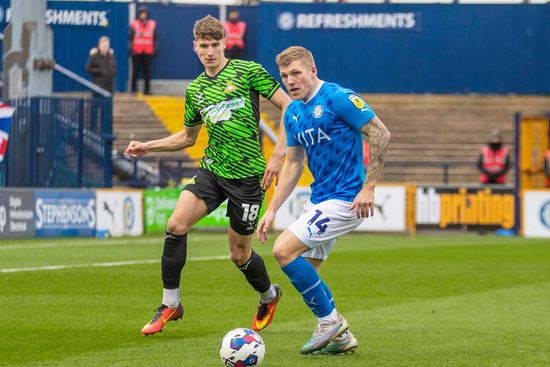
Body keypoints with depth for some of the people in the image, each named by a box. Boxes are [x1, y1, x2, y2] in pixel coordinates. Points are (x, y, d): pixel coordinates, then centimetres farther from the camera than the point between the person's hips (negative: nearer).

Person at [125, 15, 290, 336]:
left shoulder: (248, 72, -5)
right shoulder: (195, 89, 11)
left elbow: (289, 107, -5)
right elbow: (188, 137, 25)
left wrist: (278, 155, -12)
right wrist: (147, 147, 14)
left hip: (247, 174, -4)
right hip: (212, 170, 4)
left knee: (240, 254, 4)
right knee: (176, 224, -18)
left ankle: (268, 295, 37)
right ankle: (170, 304, -5)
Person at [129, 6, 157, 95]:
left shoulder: (152, 24, 9)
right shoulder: (134, 25, 2)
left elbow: (154, 38, 13)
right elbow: (130, 38, 1)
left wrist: (155, 48, 8)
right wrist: (131, 48, -7)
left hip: (148, 52, 1)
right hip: (137, 52, -1)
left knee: (147, 72, -1)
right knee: (135, 71, 2)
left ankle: (147, 90, 1)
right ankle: (134, 89, 7)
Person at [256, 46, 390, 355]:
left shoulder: (339, 98, -15)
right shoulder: (293, 113, 10)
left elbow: (381, 134, -16)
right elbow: (293, 164, 17)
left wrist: (369, 187, -19)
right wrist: (272, 210, 10)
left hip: (345, 199, -9)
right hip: (319, 198, 9)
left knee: (285, 250, -16)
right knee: (304, 271, 8)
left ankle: (330, 321, -4)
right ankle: (340, 337, 19)